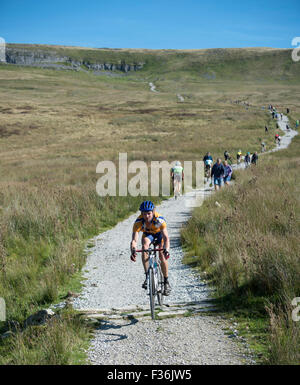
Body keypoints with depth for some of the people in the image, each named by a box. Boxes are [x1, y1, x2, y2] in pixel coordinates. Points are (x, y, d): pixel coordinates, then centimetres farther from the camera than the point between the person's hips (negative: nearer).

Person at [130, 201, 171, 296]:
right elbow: (134, 240, -38)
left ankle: (166, 282, -4)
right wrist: (133, 251, -58)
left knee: (162, 254, -21)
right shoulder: (138, 222, -33)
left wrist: (166, 250, -61)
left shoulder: (159, 220, -38)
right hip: (147, 234, 2)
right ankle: (147, 277, -23)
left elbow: (166, 238, -43)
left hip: (159, 233, -1)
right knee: (144, 247, -30)